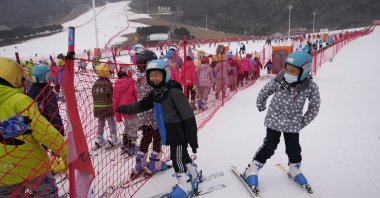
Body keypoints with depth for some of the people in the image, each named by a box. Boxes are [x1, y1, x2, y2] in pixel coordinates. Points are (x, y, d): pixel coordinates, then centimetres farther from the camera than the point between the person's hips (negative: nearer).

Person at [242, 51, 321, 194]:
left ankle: (295, 170, 40)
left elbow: (315, 106, -2)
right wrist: (261, 107, 11)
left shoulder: (310, 87, -19)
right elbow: (263, 93, -1)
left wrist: (303, 122, 0)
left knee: (294, 149, 13)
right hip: (274, 120, -1)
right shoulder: (278, 81, -20)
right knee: (269, 147, 1)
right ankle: (252, 171, 15)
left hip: (293, 124, 2)